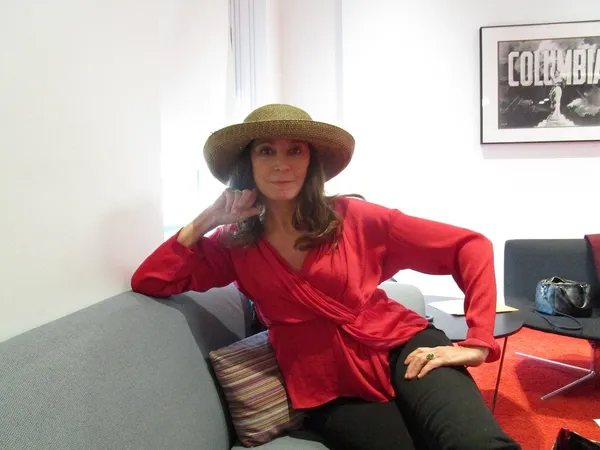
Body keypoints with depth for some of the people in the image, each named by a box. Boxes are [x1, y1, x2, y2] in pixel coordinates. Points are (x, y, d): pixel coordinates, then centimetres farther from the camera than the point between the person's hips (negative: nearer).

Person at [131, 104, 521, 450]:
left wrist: (479, 342, -10)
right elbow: (147, 282, 2)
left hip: (401, 347, -1)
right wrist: (207, 220, -4)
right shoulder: (236, 244, 7)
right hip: (331, 391, 2)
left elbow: (472, 247, 0)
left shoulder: (352, 217, -1)